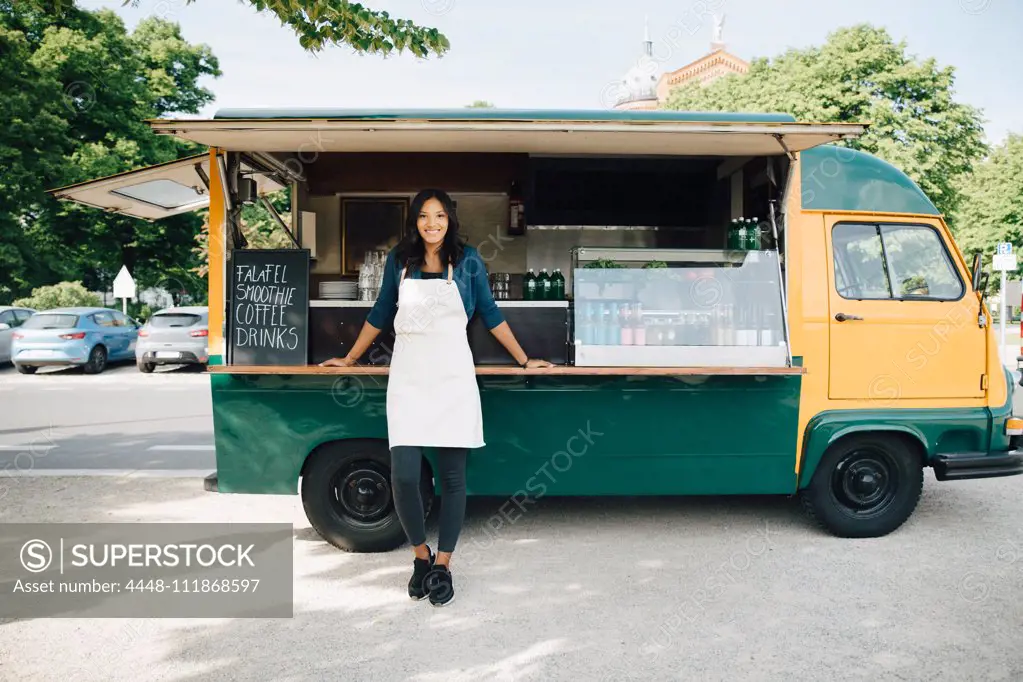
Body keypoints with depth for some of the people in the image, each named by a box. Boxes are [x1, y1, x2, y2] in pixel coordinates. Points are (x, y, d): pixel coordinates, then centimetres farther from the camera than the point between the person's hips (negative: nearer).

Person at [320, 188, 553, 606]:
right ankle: (420, 554, 19)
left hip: (453, 376, 0)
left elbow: (490, 315, 12)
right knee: (403, 475, -7)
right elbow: (380, 314, 18)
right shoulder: (399, 260, 9)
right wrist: (349, 359, 23)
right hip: (408, 377, 1)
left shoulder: (468, 261, 5)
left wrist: (524, 360, 13)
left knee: (452, 477, 2)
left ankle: (442, 565, 19)